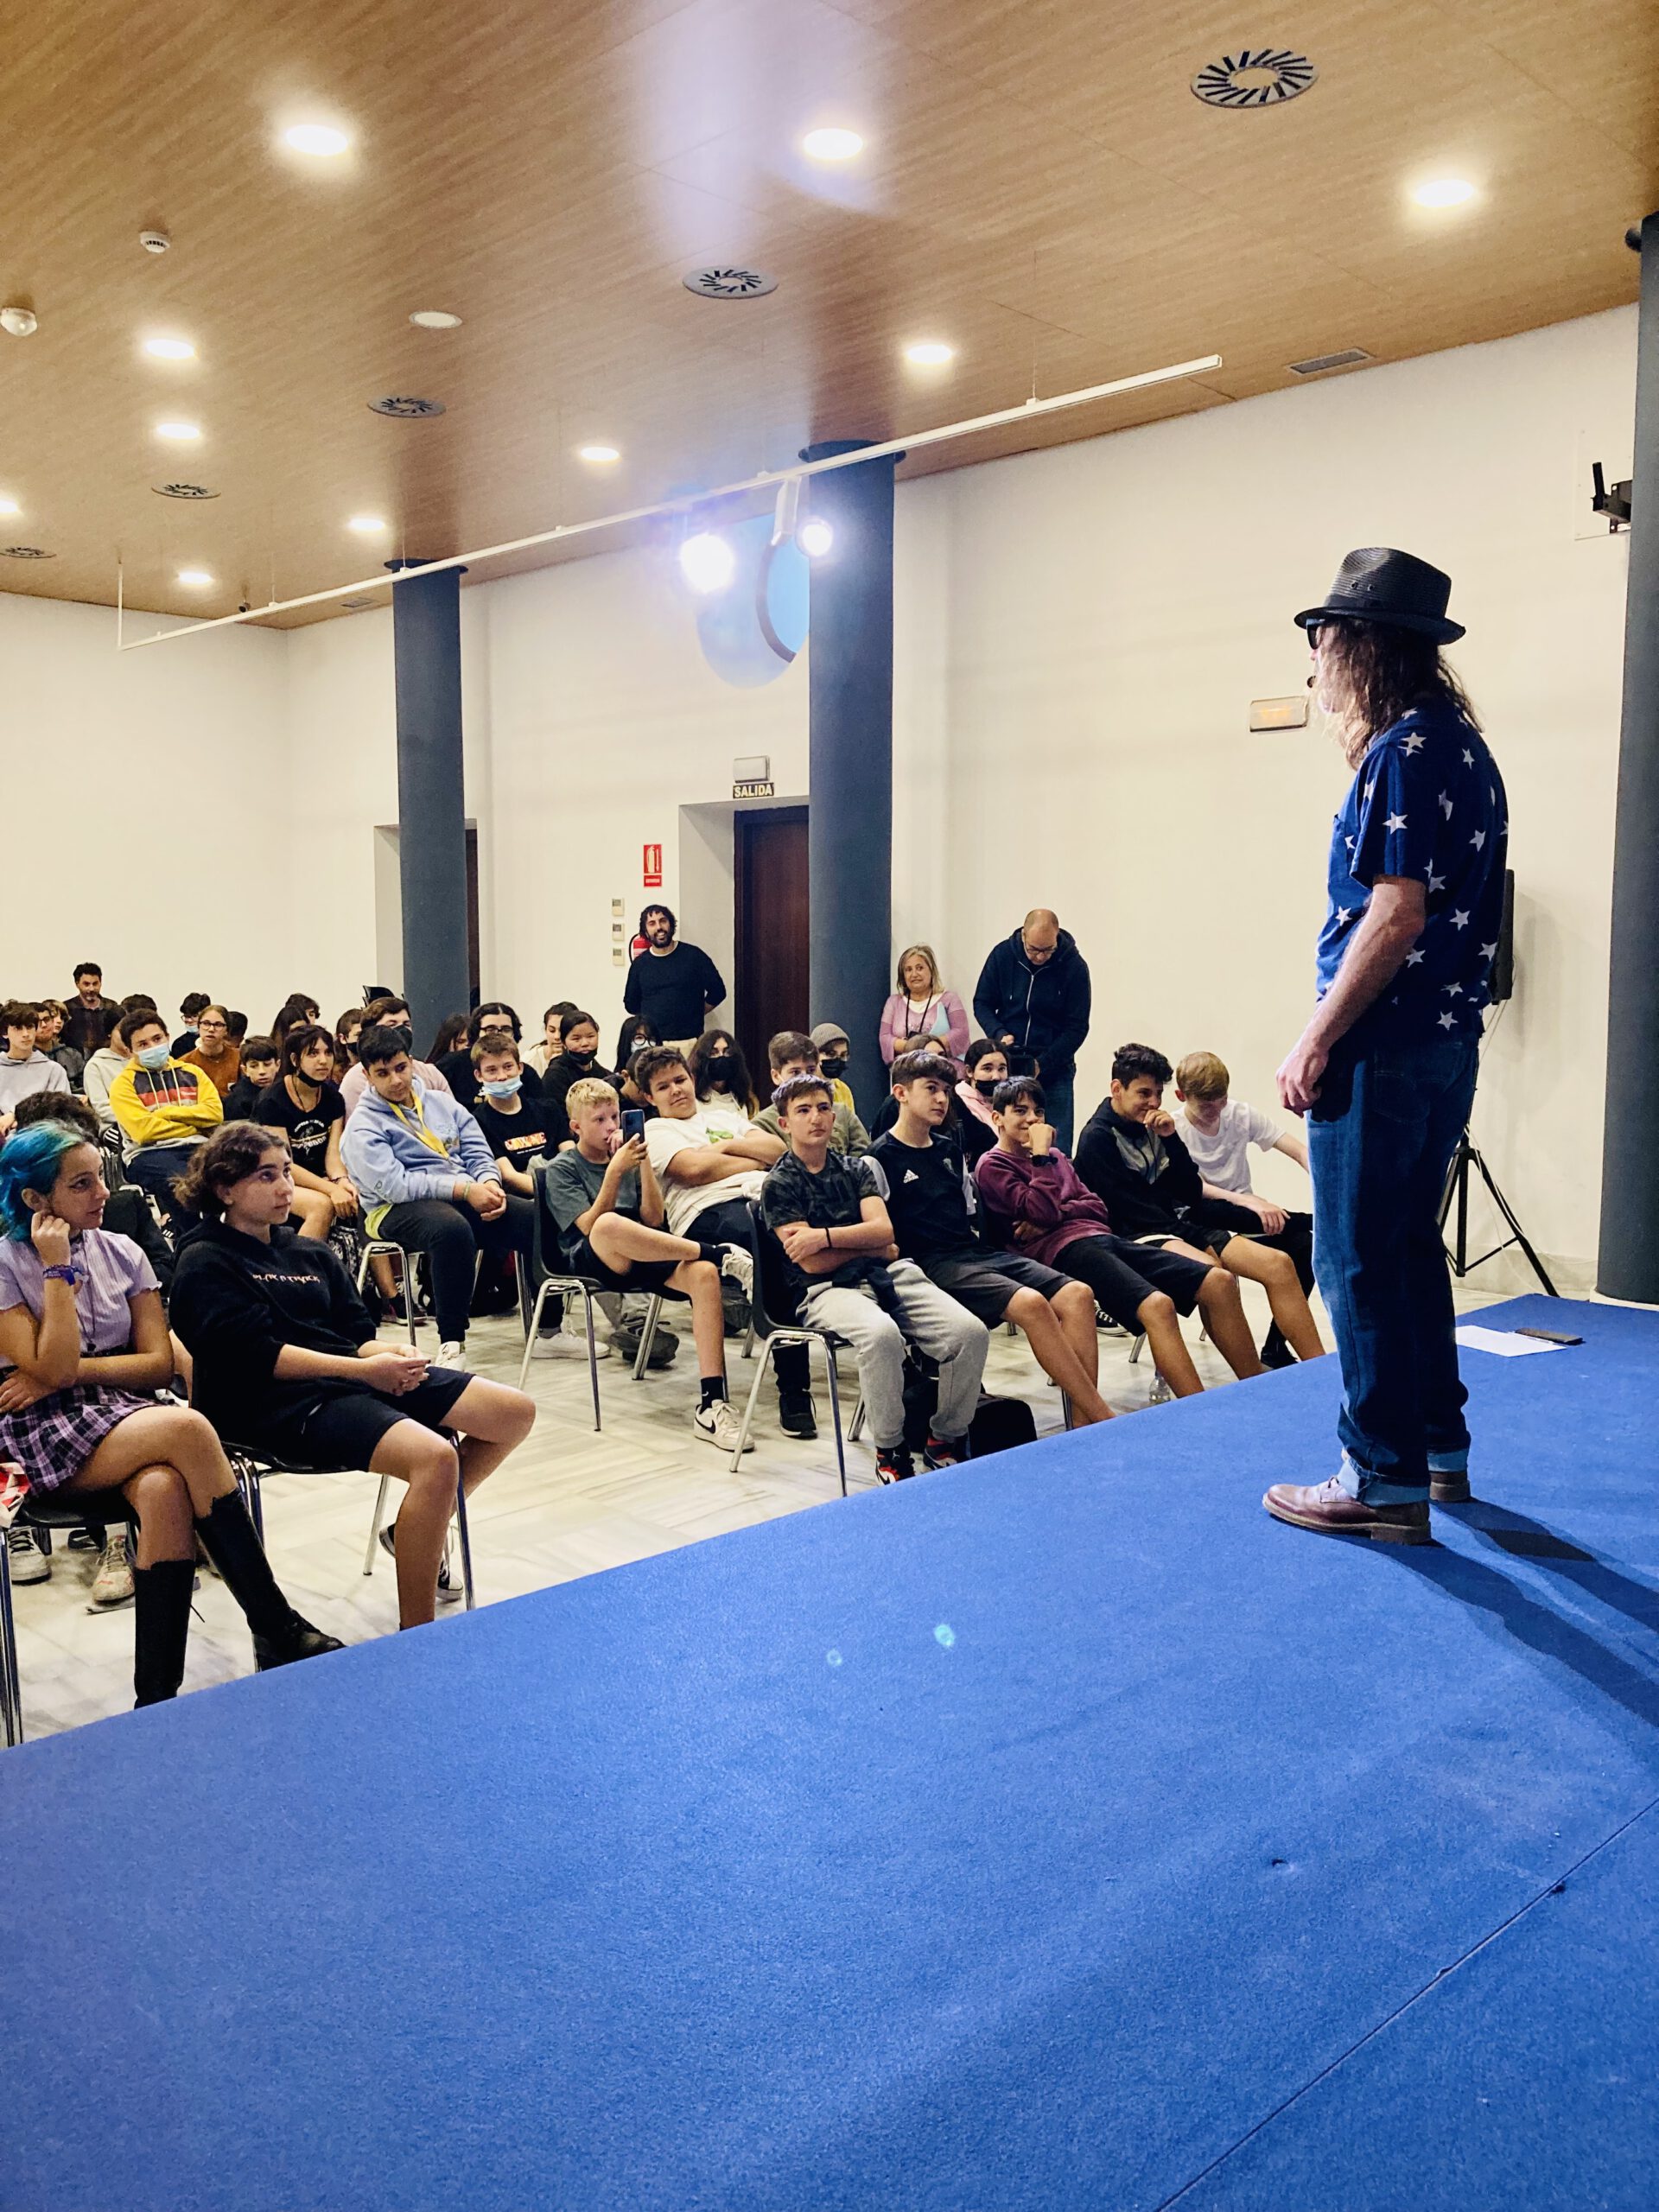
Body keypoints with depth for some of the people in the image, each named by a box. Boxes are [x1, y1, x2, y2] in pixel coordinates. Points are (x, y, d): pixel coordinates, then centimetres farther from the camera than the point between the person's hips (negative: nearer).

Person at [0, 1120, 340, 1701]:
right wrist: (59, 1270, -12)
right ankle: (277, 1630, -25)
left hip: (125, 1412, 4)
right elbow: (52, 1370, -13)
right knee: (188, 1429, -32)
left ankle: (157, 1698, -30)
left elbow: (160, 1363, 5)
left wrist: (73, 1371, -8)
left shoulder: (120, 1254, 10)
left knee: (165, 1490, -34)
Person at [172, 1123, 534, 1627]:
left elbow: (358, 1334, 16)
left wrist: (389, 1355, -9)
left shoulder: (313, 1255, 24)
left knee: (516, 1412, -4)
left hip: (354, 1375, 8)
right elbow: (256, 1355, -12)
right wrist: (362, 1369, -19)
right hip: (279, 1402, -8)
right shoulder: (205, 1264, 1)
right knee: (435, 1456, -33)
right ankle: (414, 1639, -23)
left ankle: (417, 1532, 13)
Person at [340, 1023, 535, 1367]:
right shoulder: (363, 1126, -1)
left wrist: (489, 1182, -11)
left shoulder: (442, 1103, 18)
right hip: (398, 1210, -5)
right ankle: (451, 1341, -29)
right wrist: (464, 1188, -21)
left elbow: (477, 1152, 13)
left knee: (536, 1219, -18)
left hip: (466, 1196, 6)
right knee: (453, 1229, -40)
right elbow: (393, 1184, -15)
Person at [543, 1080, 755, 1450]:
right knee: (610, 1225, -41)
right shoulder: (562, 1169, 7)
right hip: (589, 1261, -4)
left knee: (704, 1273, -29)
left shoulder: (626, 1157, 18)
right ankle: (720, 1252, -27)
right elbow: (590, 1226, -8)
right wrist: (614, 1171, -14)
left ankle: (711, 1405, -35)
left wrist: (644, 1164, -1)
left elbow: (653, 1219, 8)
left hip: (641, 1257, 4)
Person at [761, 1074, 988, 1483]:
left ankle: (945, 1439, 1)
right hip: (824, 1290, -5)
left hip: (888, 1274, 5)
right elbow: (813, 1263, -4)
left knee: (970, 1331, -20)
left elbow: (883, 1230, 2)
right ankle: (890, 1451, -18)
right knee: (880, 1334, -39)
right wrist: (870, 1247, 6)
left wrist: (825, 1236, -10)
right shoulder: (779, 1184, 5)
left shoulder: (856, 1170, 20)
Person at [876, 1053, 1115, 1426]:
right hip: (932, 1263, -8)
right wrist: (904, 1266, -17)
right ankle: (1106, 1420, -26)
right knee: (1031, 1304, -31)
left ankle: (1084, 1426, -20)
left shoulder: (949, 1150, 23)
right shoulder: (882, 1157, 0)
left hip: (975, 1252, 8)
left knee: (1077, 1295, -15)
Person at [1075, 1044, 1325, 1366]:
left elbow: (1192, 1194, 9)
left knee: (1279, 1264, -11)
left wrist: (1171, 1138, -4)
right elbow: (1135, 1210, -13)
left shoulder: (1151, 1125, 13)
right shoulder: (1097, 1138, -7)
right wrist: (1205, 1241, -15)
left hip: (1179, 1222, 7)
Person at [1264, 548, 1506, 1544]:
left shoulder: (1404, 752, -14)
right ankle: (1440, 1446, 28)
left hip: (1385, 1047, -10)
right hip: (1452, 1037, 10)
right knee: (1411, 1246, 18)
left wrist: (1316, 1042, -17)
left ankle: (1388, 1480, 6)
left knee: (1360, 1261, -2)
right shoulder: (1469, 748, 14)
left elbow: (1397, 914, -21)